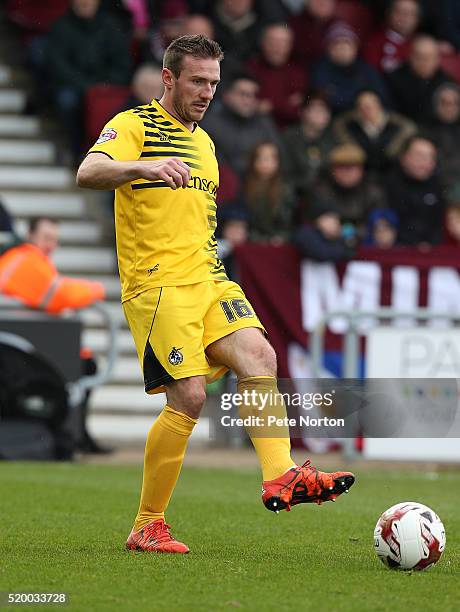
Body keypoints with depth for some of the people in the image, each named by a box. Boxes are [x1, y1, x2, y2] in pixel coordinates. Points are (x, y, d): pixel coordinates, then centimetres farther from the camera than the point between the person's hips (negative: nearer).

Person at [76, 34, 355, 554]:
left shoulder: (203, 141, 23)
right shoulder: (135, 125, -2)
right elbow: (87, 173, -22)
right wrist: (145, 167, -39)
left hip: (207, 279, 7)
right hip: (156, 283, -7)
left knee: (258, 356, -17)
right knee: (189, 397, -14)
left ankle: (281, 476, -26)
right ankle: (146, 527, -3)